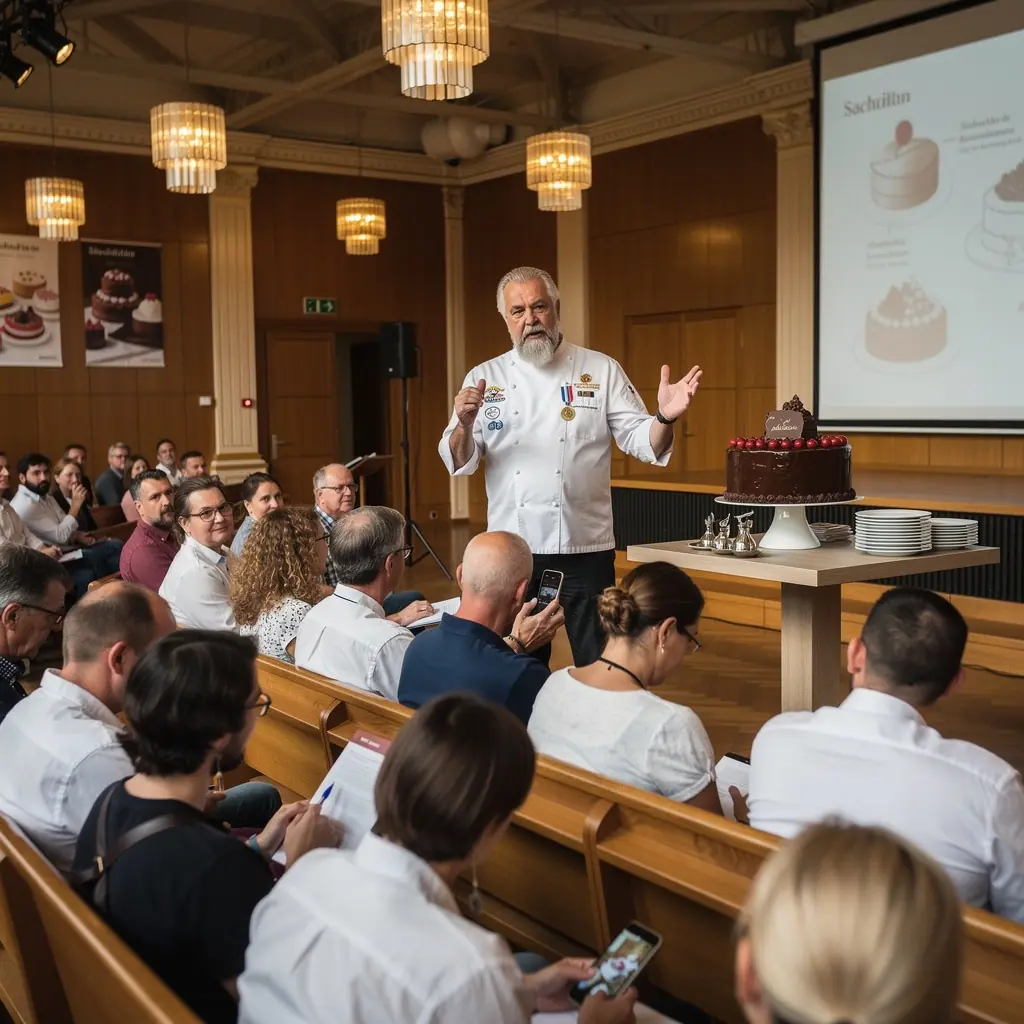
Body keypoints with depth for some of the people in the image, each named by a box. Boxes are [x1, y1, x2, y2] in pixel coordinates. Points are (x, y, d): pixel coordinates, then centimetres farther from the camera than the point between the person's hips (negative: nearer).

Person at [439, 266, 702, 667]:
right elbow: (460, 462, 1)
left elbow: (640, 439, 0)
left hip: (585, 548, -1)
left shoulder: (601, 371, 3)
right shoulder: (485, 378, 5)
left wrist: (664, 418, -21)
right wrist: (465, 424, -20)